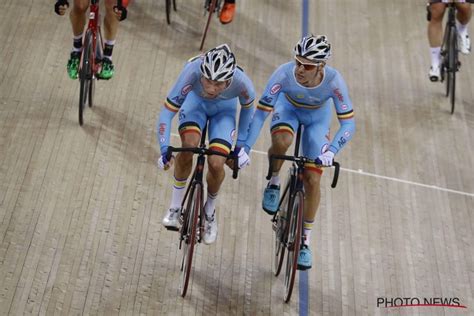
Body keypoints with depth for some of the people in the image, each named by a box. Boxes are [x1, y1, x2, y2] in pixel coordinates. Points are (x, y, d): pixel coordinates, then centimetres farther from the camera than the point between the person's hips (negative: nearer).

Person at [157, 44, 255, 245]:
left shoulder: (241, 83, -37)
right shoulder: (192, 71, -41)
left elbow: (247, 108, -12)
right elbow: (167, 112, -33)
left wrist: (241, 144, -8)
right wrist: (165, 150, -40)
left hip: (224, 109, 0)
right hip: (196, 101, 0)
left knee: (216, 164, -16)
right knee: (189, 144, -28)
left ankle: (209, 211, 16)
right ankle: (175, 206, -5)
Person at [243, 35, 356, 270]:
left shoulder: (333, 81, -37)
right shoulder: (285, 73, -37)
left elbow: (348, 123, -33)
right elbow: (261, 112, -32)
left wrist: (331, 151, -49)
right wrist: (246, 148, -41)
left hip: (317, 116, 0)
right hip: (288, 107, 0)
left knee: (312, 180, -4)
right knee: (281, 141, -36)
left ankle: (305, 240, 15)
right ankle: (273, 182, -4)